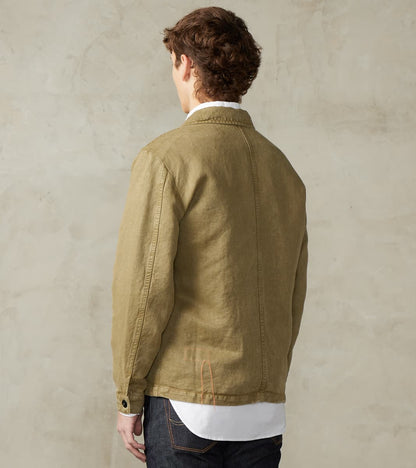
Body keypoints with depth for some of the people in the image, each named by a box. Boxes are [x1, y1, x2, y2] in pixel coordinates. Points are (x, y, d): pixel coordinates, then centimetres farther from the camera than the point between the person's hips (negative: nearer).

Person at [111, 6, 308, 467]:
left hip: (186, 402, -6)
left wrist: (128, 398, -3)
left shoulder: (164, 158, -9)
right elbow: (293, 297, 13)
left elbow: (144, 287, -13)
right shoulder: (284, 170, 9)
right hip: (266, 413, 6)